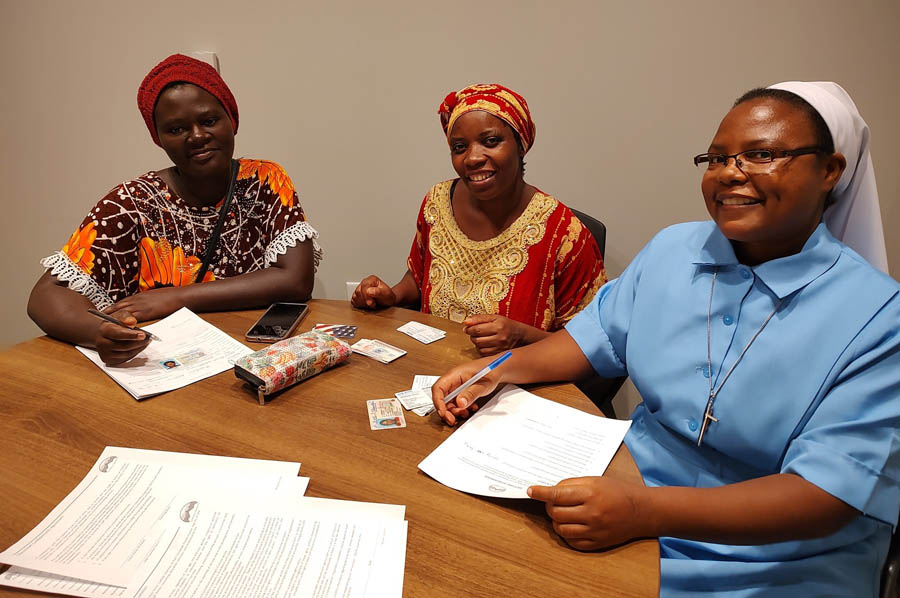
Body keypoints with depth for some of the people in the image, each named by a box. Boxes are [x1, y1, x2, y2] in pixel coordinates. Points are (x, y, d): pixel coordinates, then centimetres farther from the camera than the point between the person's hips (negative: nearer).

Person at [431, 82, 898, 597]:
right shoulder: (673, 248, 2)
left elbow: (828, 495, -21)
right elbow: (598, 336, 12)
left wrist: (646, 511, -33)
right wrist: (498, 371, -4)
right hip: (637, 487, 5)